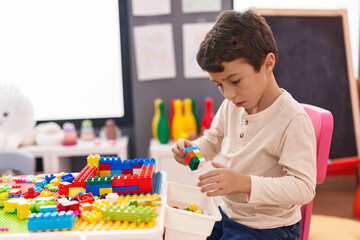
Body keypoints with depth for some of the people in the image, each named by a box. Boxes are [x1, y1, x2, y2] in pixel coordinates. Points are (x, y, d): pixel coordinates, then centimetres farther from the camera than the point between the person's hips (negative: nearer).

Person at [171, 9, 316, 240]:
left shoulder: (292, 119, -25)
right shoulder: (232, 106, -1)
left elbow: (304, 188, -28)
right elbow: (212, 141, 16)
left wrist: (244, 183, -39)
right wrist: (191, 149, -7)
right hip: (226, 212, 7)